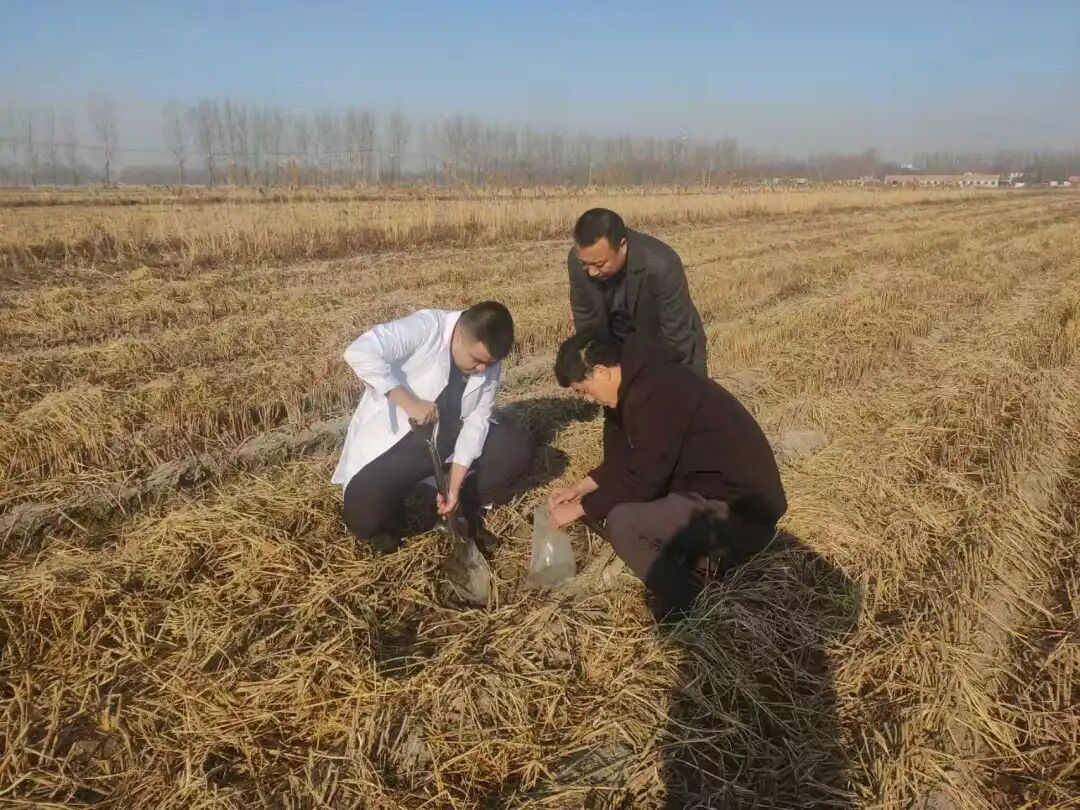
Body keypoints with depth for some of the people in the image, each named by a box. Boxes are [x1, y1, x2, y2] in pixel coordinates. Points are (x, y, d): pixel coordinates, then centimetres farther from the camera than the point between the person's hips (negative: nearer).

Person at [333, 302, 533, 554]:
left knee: (518, 446, -10)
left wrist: (455, 486, -17)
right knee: (364, 517, -28)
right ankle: (388, 514, 10)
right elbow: (359, 352, -36)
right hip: (391, 441, -5)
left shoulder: (489, 365, -8)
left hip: (445, 437, 5)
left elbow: (475, 422, -9)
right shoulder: (426, 327, -25)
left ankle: (457, 508, 8)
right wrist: (410, 402, -35)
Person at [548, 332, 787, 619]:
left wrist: (579, 509, -6)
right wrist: (582, 488, 17)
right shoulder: (646, 379, 7)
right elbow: (629, 458, 19)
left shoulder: (654, 395, -24)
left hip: (742, 507, -10)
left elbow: (641, 481, -18)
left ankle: (687, 610, -2)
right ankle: (708, 553, 13)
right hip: (726, 486, 10)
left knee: (622, 522, -21)